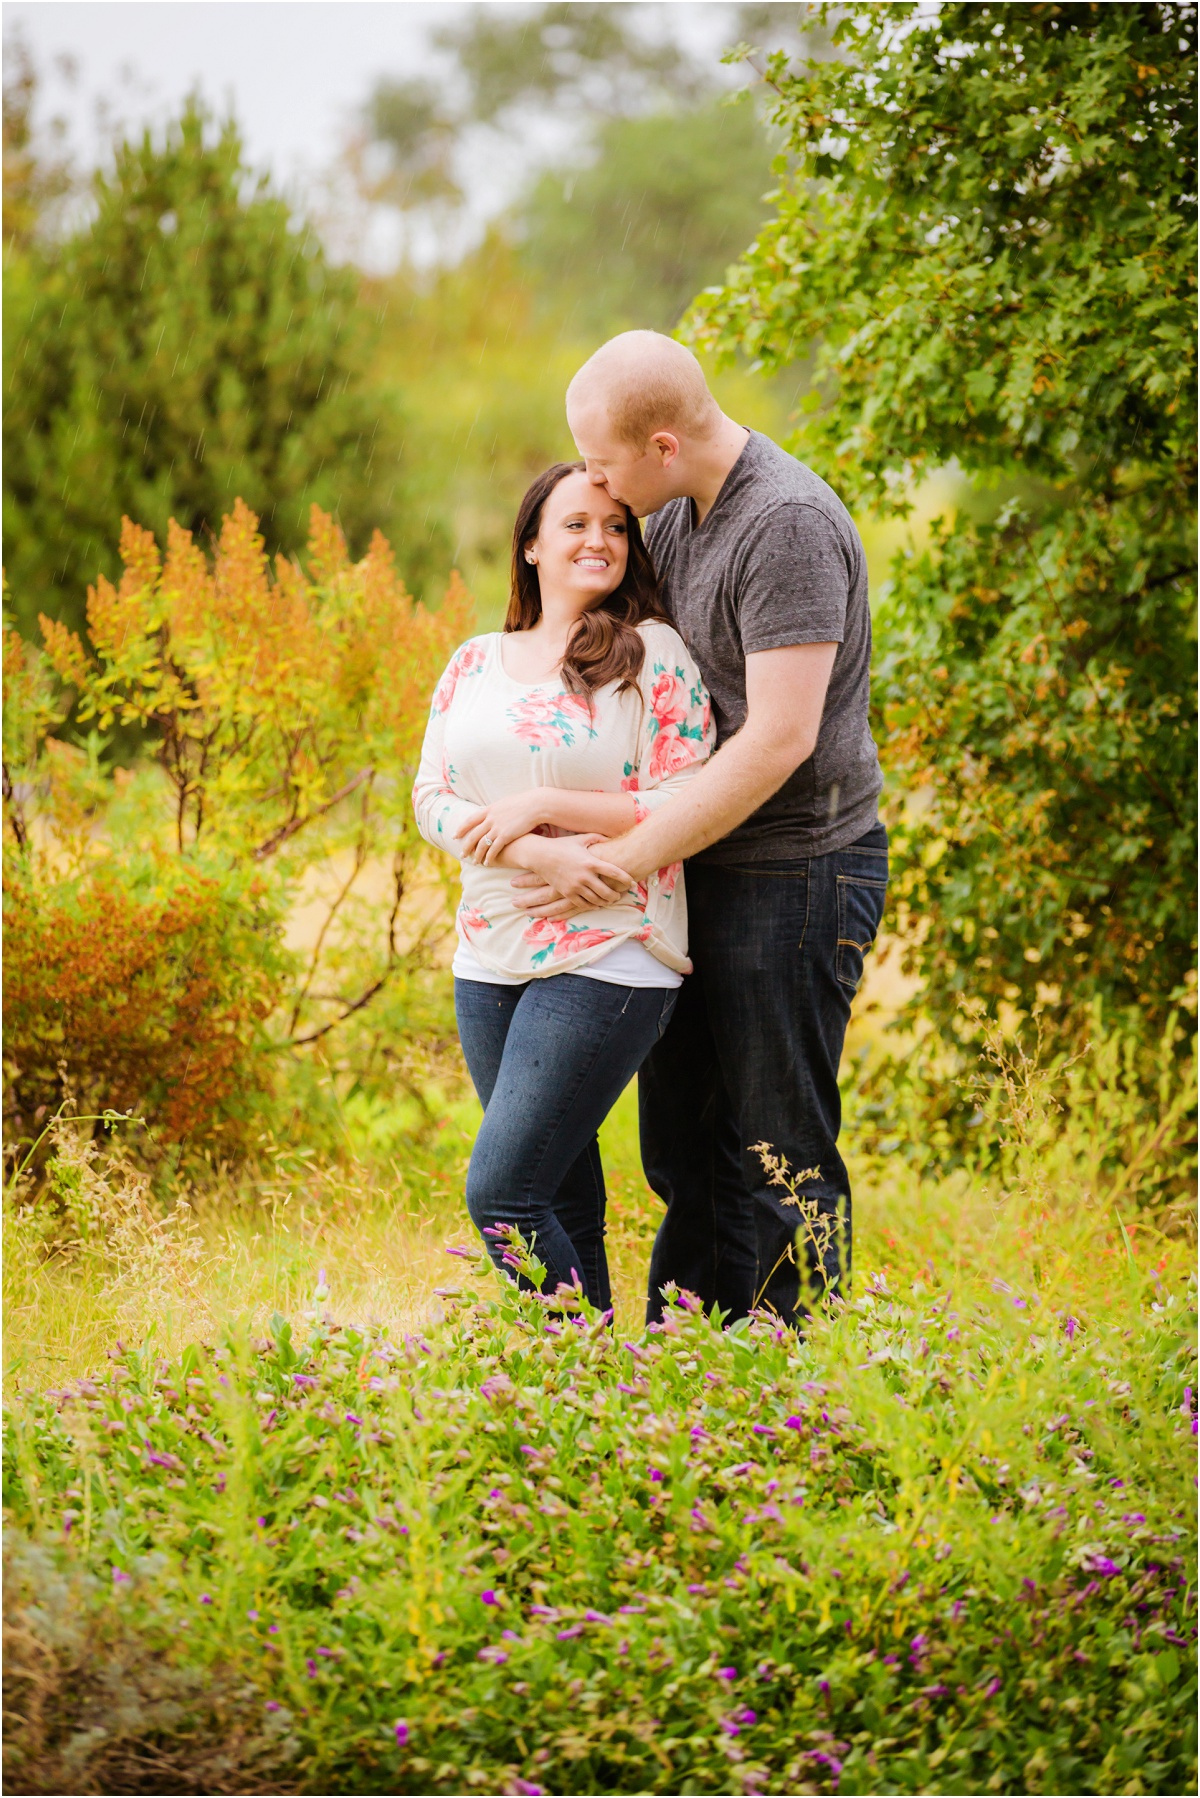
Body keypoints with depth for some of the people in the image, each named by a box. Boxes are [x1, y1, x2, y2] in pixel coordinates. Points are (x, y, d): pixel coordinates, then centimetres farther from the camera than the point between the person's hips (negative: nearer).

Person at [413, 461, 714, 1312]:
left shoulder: (654, 654, -1)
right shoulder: (474, 663, 14)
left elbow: (687, 808, -8)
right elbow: (432, 800, 5)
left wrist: (537, 807, -10)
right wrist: (539, 855, -13)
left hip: (608, 961, -5)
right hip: (492, 957, 5)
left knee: (499, 1193, -13)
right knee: (565, 1205, 9)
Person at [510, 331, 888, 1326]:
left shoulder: (789, 525, -21)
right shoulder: (677, 518, 8)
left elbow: (781, 738, -27)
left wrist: (625, 862, -22)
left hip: (797, 877, -9)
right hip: (712, 872, 9)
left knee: (785, 1164, -2)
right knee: (687, 1149, 14)